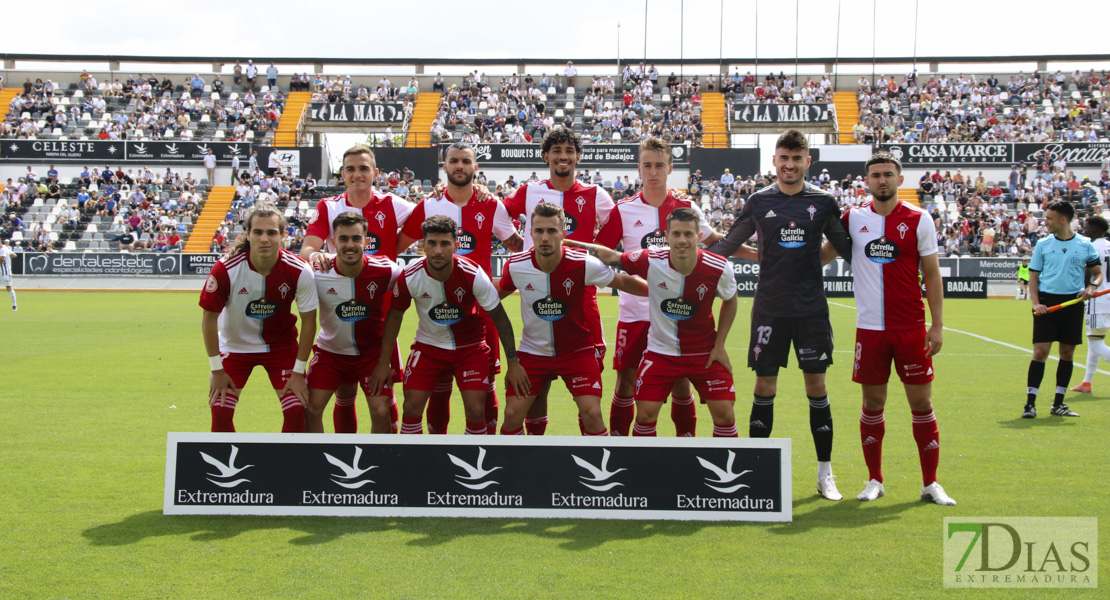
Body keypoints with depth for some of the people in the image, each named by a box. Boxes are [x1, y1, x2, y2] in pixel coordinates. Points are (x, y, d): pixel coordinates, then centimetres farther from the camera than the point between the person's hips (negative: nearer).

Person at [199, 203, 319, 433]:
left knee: (296, 411, -10)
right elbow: (209, 319, -12)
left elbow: (308, 320, -9)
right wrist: (217, 369, -8)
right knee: (220, 412, -11)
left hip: (281, 344, 1)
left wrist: (298, 372, -8)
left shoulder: (298, 271, -22)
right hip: (235, 344, 0)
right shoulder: (225, 269, -24)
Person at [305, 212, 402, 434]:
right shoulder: (317, 274, -19)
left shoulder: (385, 271, -18)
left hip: (373, 351, -1)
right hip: (330, 351, 1)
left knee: (381, 412, -11)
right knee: (311, 409, -9)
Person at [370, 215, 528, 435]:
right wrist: (383, 362, 1)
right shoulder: (409, 277, -20)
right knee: (411, 407, -6)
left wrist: (513, 363, -12)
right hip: (428, 345, 1)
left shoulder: (473, 274, -24)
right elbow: (395, 316, -2)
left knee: (475, 411, -10)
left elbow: (499, 317, -13)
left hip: (470, 346, -1)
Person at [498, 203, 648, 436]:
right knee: (512, 413, -5)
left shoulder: (583, 265, -20)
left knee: (592, 412, -13)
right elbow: (498, 292, 7)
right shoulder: (515, 266, -15)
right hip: (532, 352, 2)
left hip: (577, 350, -1)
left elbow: (624, 282, -6)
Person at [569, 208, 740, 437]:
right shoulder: (651, 261, -19)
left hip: (705, 353, 0)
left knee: (724, 413, -6)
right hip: (660, 352, 0)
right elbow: (609, 256, -7)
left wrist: (719, 345, 0)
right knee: (645, 414, -6)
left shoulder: (718, 268, -17)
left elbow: (730, 300, 3)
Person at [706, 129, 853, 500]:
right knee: (764, 387, 3)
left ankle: (825, 473, 13)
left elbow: (847, 248, 14)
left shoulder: (823, 203, 4)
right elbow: (728, 245, 11)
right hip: (770, 309, 0)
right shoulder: (758, 203, 3)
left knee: (816, 384, 3)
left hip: (812, 310, 0)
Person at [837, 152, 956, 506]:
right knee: (872, 404, 6)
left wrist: (937, 325, -2)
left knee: (921, 403, 2)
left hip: (912, 327, -1)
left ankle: (930, 483, 11)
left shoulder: (919, 220, 0)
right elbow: (823, 255, 17)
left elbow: (932, 275, 2)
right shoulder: (853, 219, 4)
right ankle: (874, 480, 18)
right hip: (870, 328, 1)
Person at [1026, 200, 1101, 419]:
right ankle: (1030, 404, -5)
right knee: (1040, 352, -8)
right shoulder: (1042, 244, 4)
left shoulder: (1085, 245, 3)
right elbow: (1033, 276, 6)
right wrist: (1036, 302, -7)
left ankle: (1058, 404, 16)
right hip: (1047, 302, -1)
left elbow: (1098, 273, 10)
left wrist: (1091, 287, -12)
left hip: (1073, 303, 1)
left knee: (1067, 353, 6)